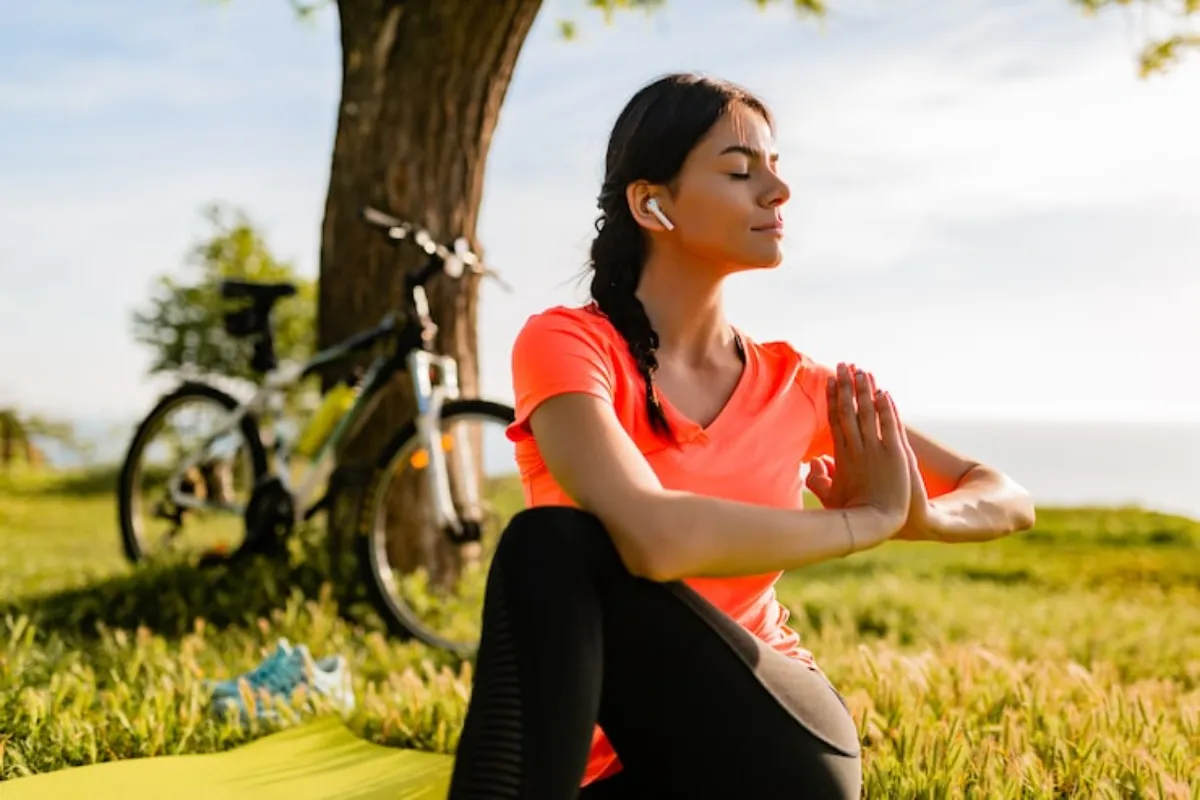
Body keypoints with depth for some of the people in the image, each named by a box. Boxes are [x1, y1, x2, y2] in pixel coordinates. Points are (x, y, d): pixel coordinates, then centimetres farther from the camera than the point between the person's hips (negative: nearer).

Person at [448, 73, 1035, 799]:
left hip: (772, 739, 1)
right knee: (549, 543, -33)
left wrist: (912, 518, -16)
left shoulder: (793, 385, 3)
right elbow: (656, 537, -29)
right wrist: (869, 520, -15)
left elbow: (1009, 501, 8)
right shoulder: (565, 342, -11)